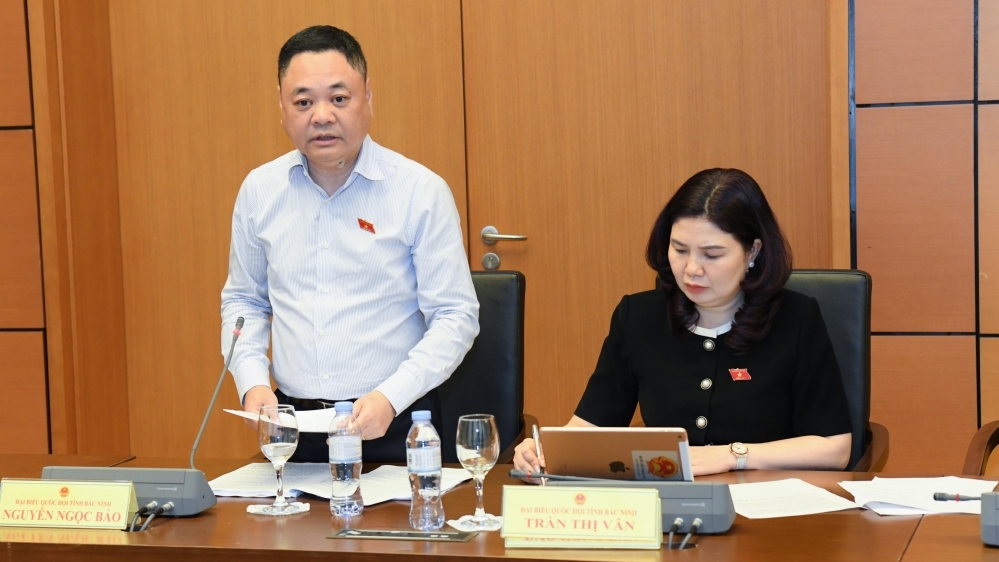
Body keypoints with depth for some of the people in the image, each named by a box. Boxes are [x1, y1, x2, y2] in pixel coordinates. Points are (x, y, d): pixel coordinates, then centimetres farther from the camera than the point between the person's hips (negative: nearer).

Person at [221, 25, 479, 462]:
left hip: (396, 425, -2)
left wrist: (390, 397, -17)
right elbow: (242, 300, 16)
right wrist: (252, 381, 0)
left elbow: (455, 316, -5)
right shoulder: (259, 191, 5)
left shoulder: (421, 191, -6)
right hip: (291, 425, 3)